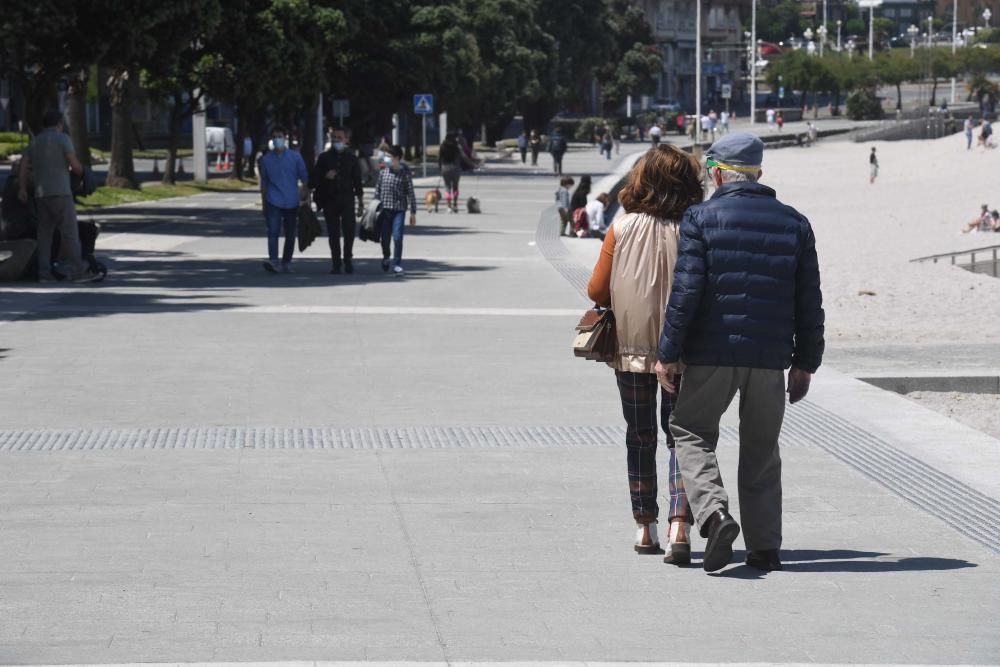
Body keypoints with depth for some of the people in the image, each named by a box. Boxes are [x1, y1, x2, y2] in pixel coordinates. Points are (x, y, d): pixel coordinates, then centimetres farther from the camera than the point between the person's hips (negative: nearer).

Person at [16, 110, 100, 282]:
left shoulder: (35, 142, 15)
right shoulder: (62, 138, -4)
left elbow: (23, 166, 6)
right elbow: (75, 165, -7)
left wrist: (22, 189, 0)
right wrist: (81, 172, 14)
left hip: (41, 195, 7)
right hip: (60, 192, -6)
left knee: (44, 234, 7)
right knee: (70, 232, -6)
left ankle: (44, 272, 2)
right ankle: (79, 271, -9)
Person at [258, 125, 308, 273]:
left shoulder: (295, 157, 4)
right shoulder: (266, 159, 7)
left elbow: (304, 179, 7)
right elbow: (264, 183, 14)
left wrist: (304, 197, 1)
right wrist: (264, 204, 14)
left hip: (291, 202, 1)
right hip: (273, 201, -1)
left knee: (290, 234, 7)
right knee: (273, 231, -16)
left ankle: (286, 263, 19)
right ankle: (273, 261, -27)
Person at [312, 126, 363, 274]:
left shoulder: (351, 158, 7)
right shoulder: (324, 157, 6)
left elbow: (357, 180, 10)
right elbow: (315, 178, 6)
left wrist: (360, 201, 9)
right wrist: (325, 176, -14)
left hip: (347, 200, -1)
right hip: (329, 200, 1)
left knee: (349, 229, -9)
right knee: (333, 233, 3)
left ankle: (348, 259, 8)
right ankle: (336, 263, 10)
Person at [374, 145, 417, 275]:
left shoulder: (404, 173, -3)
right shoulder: (383, 172, 5)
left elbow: (410, 193, -1)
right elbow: (377, 190, 11)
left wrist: (413, 213, -2)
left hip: (399, 209, -3)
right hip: (384, 209, 3)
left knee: (397, 237, -11)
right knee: (385, 238, 8)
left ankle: (397, 265, -3)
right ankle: (386, 257, 35)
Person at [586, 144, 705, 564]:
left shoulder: (622, 230, -8)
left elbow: (597, 291, -3)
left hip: (631, 349, 1)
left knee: (640, 438, 15)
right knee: (681, 436, 5)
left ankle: (645, 528, 19)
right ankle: (679, 523, -13)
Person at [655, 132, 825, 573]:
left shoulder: (702, 218, -4)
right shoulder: (793, 223, 8)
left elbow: (685, 290, -10)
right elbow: (809, 301, 9)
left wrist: (668, 353, -5)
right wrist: (806, 362, 15)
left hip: (712, 353, -3)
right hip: (770, 356, 3)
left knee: (691, 433, 11)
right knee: (761, 451, 12)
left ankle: (713, 512, -13)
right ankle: (764, 548, 11)